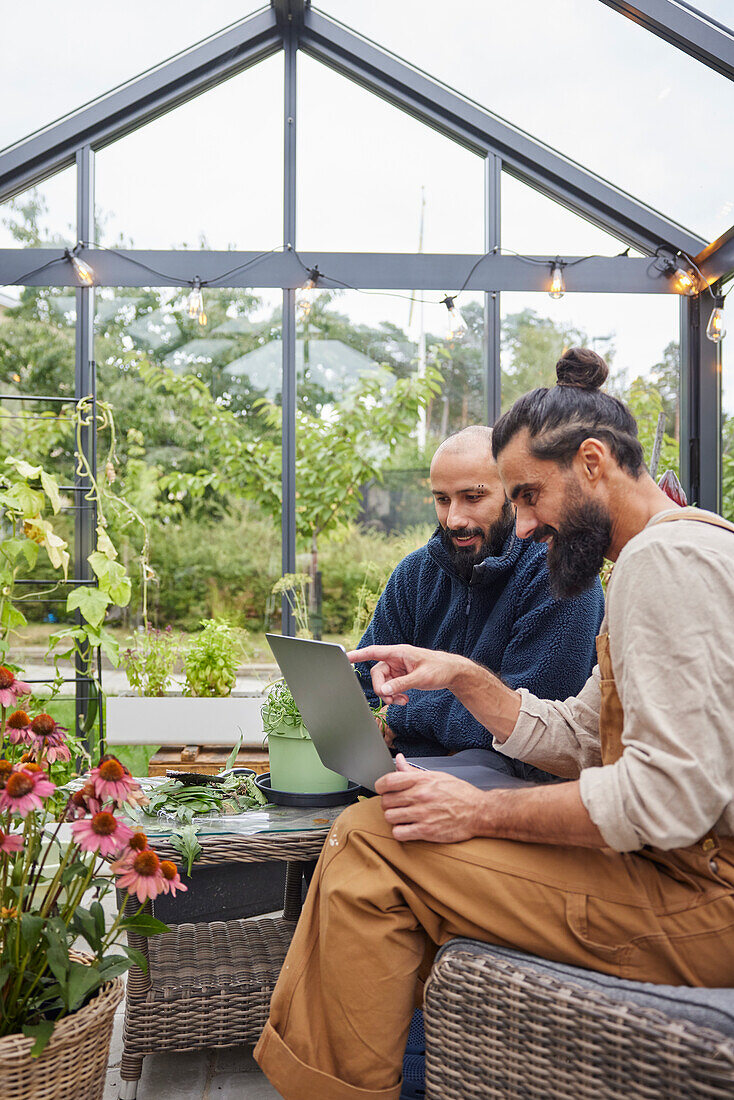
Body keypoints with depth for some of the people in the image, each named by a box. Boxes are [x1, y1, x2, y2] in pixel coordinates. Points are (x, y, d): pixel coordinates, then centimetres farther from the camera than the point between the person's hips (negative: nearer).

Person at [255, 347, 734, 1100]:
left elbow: (672, 796, -26)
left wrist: (483, 813, -18)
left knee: (372, 842, -14)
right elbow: (573, 742, 16)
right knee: (374, 830, 13)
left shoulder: (670, 555, -17)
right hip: (671, 864, 11)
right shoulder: (665, 556, 17)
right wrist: (460, 677, 5)